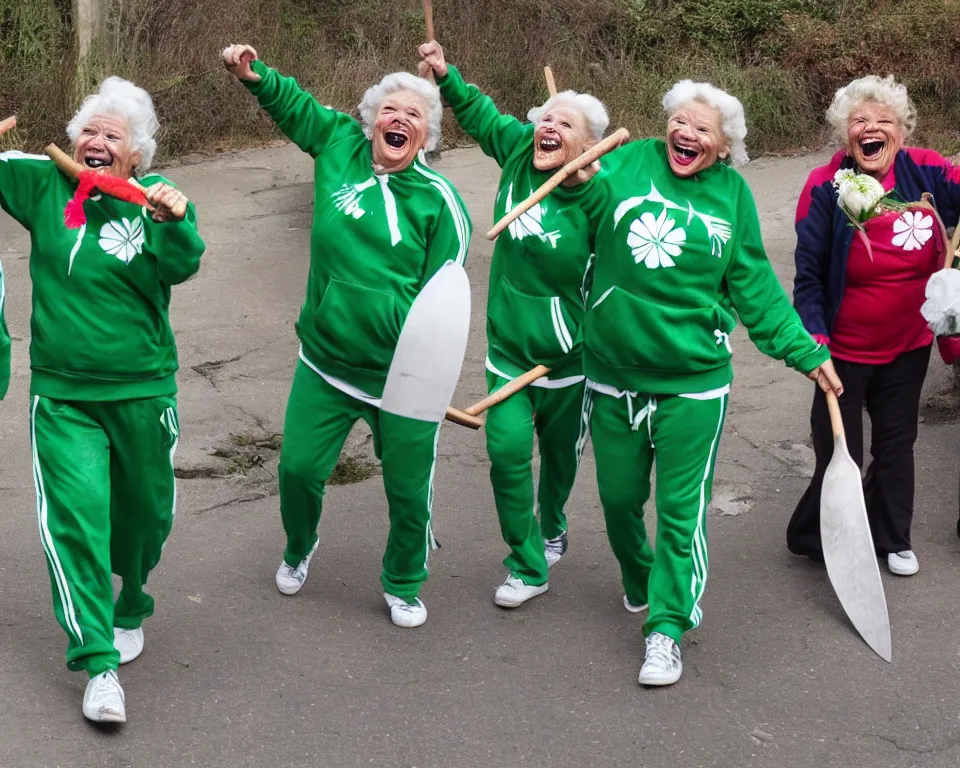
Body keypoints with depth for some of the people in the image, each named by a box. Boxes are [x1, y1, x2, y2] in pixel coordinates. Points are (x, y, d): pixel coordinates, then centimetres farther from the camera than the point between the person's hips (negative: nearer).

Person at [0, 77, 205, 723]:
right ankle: (99, 661, -8)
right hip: (62, 396, 0)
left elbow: (179, 268, -19)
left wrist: (174, 223, -38)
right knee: (74, 513, -11)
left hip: (141, 391, 0)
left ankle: (130, 608, 44)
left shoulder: (156, 198, -5)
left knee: (143, 511, 16)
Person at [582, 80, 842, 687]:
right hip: (614, 372, 2)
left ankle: (668, 627, 7)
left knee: (682, 507, -2)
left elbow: (755, 288, 6)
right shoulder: (631, 162, -1)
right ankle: (640, 584, 41)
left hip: (693, 381, -2)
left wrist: (805, 351, 5)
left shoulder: (731, 193, -1)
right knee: (619, 496, 14)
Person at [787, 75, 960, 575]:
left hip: (908, 346, 3)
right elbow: (808, 273, -12)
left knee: (897, 442, 17)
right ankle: (813, 537, 26)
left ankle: (891, 538, 35)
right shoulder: (825, 188, -17)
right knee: (839, 451, 4)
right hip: (845, 349, -3)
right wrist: (814, 336, -19)